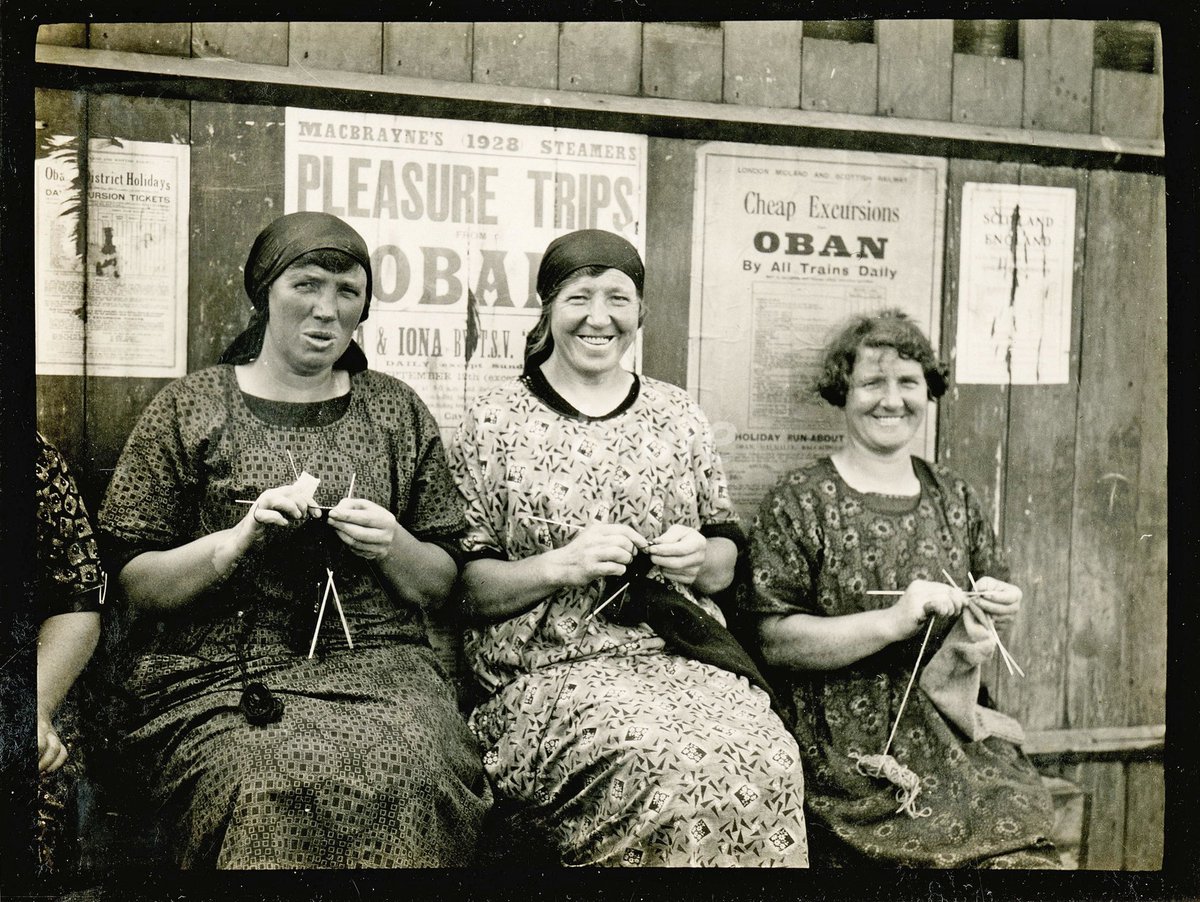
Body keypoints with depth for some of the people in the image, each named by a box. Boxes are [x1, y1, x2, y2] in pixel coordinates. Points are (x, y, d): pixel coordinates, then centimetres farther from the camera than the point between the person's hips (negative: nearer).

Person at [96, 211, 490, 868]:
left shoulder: (396, 409, 15)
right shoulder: (189, 408, 8)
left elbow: (441, 585, 15)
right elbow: (134, 584, 4)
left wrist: (394, 548, -7)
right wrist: (236, 540, -12)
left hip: (381, 664, 2)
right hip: (222, 677, -1)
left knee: (414, 784, -29)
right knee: (280, 790, -32)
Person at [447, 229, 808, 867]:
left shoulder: (678, 415, 15)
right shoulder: (495, 421, 4)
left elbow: (726, 561, 21)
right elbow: (464, 585, 1)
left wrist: (702, 559, -2)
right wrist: (560, 565, -15)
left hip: (685, 655, 4)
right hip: (550, 671, -3)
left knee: (770, 765, -27)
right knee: (674, 767, -32)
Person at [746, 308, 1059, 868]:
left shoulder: (954, 498, 15)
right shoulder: (797, 503, -1)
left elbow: (996, 609, 26)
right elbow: (774, 641, -9)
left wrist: (999, 610, 2)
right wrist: (893, 621, -18)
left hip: (964, 749, 5)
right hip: (854, 760, -4)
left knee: (1028, 855, -17)